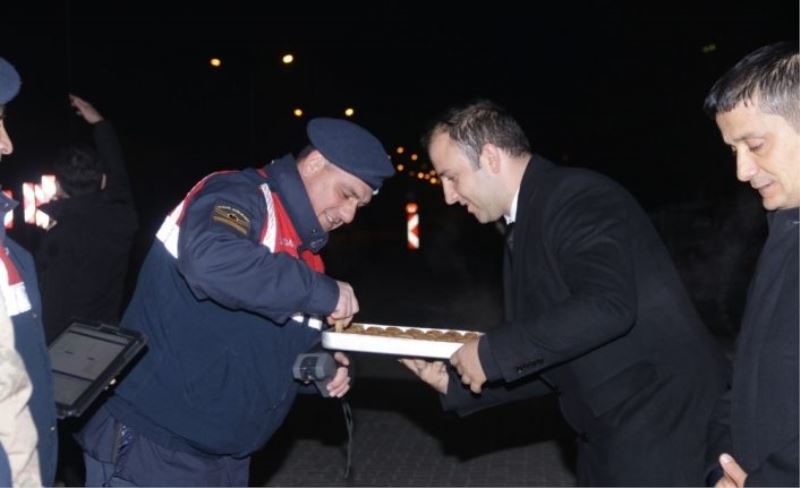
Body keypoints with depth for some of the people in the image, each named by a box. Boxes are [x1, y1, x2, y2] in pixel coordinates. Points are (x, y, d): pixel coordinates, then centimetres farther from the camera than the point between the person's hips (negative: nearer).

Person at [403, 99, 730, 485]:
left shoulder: (579, 197, -15)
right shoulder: (529, 225, 12)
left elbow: (607, 306, -32)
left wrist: (492, 353, -23)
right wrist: (455, 384, 6)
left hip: (662, 429, -9)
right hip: (612, 438, 9)